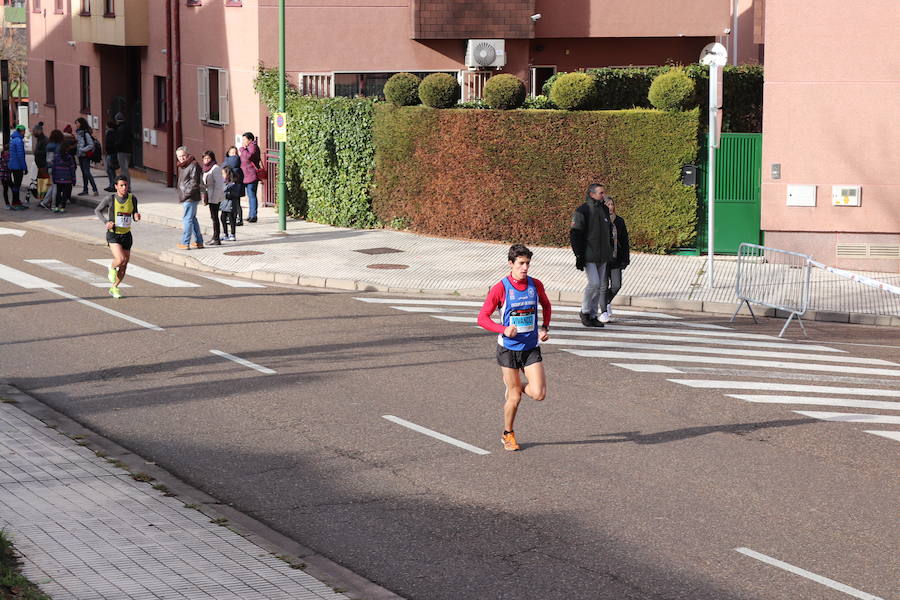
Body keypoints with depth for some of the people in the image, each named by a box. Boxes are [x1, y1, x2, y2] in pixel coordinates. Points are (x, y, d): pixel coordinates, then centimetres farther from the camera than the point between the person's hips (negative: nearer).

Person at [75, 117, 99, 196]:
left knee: (87, 172, -13)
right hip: (80, 155, 9)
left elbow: (91, 145, -16)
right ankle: (85, 190, 16)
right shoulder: (78, 132, 12)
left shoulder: (86, 133, -13)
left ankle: (95, 190, -14)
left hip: (85, 155, -9)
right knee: (83, 173, 12)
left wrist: (83, 150, -19)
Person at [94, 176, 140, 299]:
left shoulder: (132, 198, -1)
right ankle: (112, 268, 12)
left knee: (124, 266, 8)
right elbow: (97, 210, 4)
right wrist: (106, 222, -12)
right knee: (120, 259, -24)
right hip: (113, 234, -4)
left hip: (126, 235, 4)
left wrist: (136, 217, -13)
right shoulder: (110, 199, -10)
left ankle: (114, 288, 29)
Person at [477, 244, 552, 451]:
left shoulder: (536, 285, -1)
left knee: (539, 394, -9)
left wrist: (545, 328, 6)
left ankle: (517, 388, 25)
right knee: (514, 397, 2)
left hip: (531, 348, 3)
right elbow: (482, 318, -9)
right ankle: (508, 434, 26)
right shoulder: (500, 289, -12)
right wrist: (503, 330, -24)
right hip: (508, 348, -3)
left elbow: (546, 305, 20)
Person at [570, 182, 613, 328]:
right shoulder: (582, 211, -8)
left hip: (602, 256, 7)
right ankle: (585, 311, 1)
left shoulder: (604, 210, 14)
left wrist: (609, 252, 23)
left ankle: (593, 315, 12)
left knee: (602, 285, 4)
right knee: (594, 282, -17)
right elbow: (575, 234, -11)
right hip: (588, 255, -7)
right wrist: (579, 255, -17)